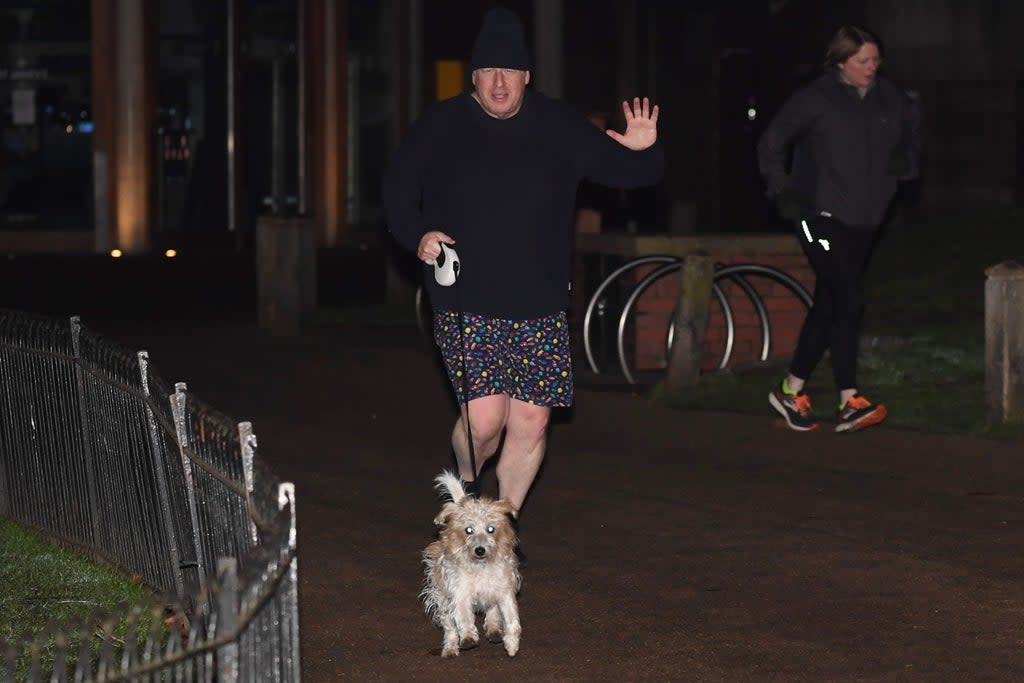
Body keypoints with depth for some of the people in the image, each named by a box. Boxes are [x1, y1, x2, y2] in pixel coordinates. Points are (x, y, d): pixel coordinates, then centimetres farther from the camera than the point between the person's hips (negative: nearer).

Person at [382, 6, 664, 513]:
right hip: (466, 305, -2)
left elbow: (623, 170, 7)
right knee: (485, 417, -13)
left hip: (539, 306, 2)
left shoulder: (558, 128, 4)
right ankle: (466, 487, 20)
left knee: (531, 422, 0)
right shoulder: (440, 127, 1)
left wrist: (643, 152, -15)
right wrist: (417, 237, -7)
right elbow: (397, 190, 11)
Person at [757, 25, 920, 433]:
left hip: (863, 219, 6)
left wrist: (905, 160, 2)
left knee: (828, 306, 9)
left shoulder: (890, 100, 7)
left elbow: (911, 137, 23)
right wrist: (781, 190, -7)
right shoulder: (816, 99, -7)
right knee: (849, 300, -14)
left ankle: (792, 390, 21)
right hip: (821, 214, -6)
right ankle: (850, 402, -13)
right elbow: (771, 143, 0)